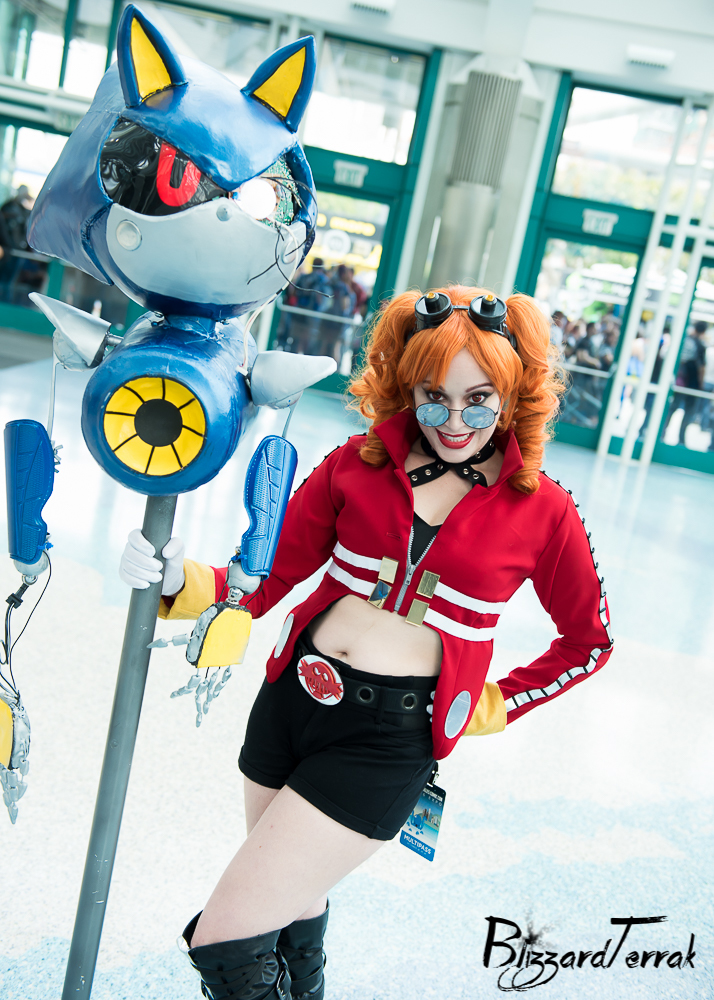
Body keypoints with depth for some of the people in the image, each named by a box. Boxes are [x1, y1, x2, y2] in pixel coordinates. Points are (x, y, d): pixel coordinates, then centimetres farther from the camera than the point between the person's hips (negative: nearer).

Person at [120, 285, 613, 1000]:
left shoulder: (542, 511, -5)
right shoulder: (358, 464, 0)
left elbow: (588, 639, 9)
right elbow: (268, 579, 2)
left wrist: (493, 708, 3)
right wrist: (178, 583, -15)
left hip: (388, 736, -4)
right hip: (293, 697, 4)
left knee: (223, 942, -7)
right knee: (293, 905, 26)